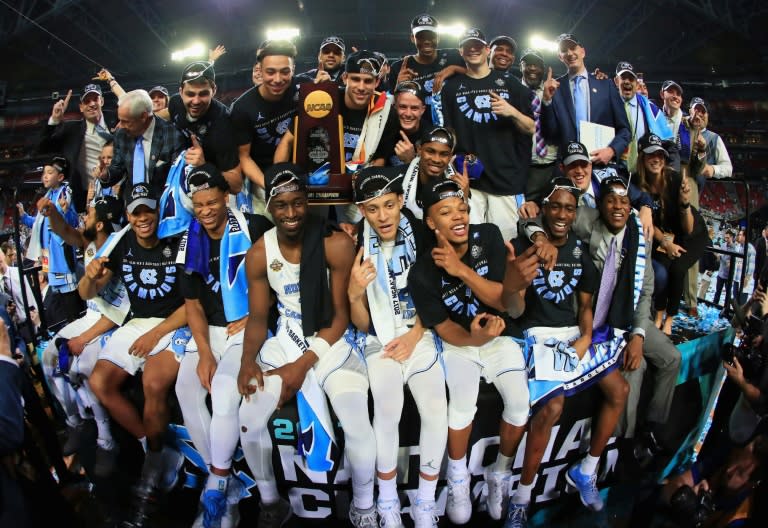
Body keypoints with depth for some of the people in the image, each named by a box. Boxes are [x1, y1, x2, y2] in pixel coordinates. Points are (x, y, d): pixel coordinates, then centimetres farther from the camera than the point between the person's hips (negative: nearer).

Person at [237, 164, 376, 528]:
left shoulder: (336, 245, -15)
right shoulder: (259, 254, -4)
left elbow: (340, 316, -11)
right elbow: (258, 316, 3)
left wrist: (304, 364, -17)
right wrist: (248, 360, -16)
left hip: (332, 343, -3)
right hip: (286, 341, 3)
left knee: (358, 426, -21)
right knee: (249, 422, -13)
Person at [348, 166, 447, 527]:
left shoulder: (419, 236, -2)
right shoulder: (356, 249, -5)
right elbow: (361, 325, -2)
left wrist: (413, 336, -7)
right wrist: (354, 292, -22)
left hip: (419, 337, 1)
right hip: (380, 341, -1)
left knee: (436, 413, -20)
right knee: (388, 410, -27)